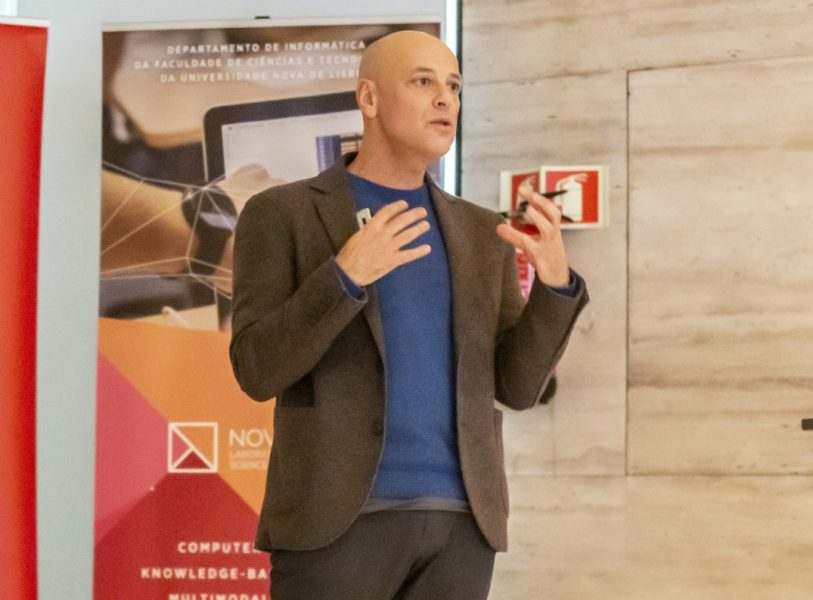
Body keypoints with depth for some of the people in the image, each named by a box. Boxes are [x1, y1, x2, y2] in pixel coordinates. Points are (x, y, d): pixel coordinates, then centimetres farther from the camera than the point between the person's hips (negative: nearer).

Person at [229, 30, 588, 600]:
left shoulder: (481, 234, 15)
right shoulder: (281, 214, 3)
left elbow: (516, 385, 8)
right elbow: (258, 369, -7)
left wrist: (555, 279, -10)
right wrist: (345, 276, -22)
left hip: (458, 518, 4)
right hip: (337, 515, -4)